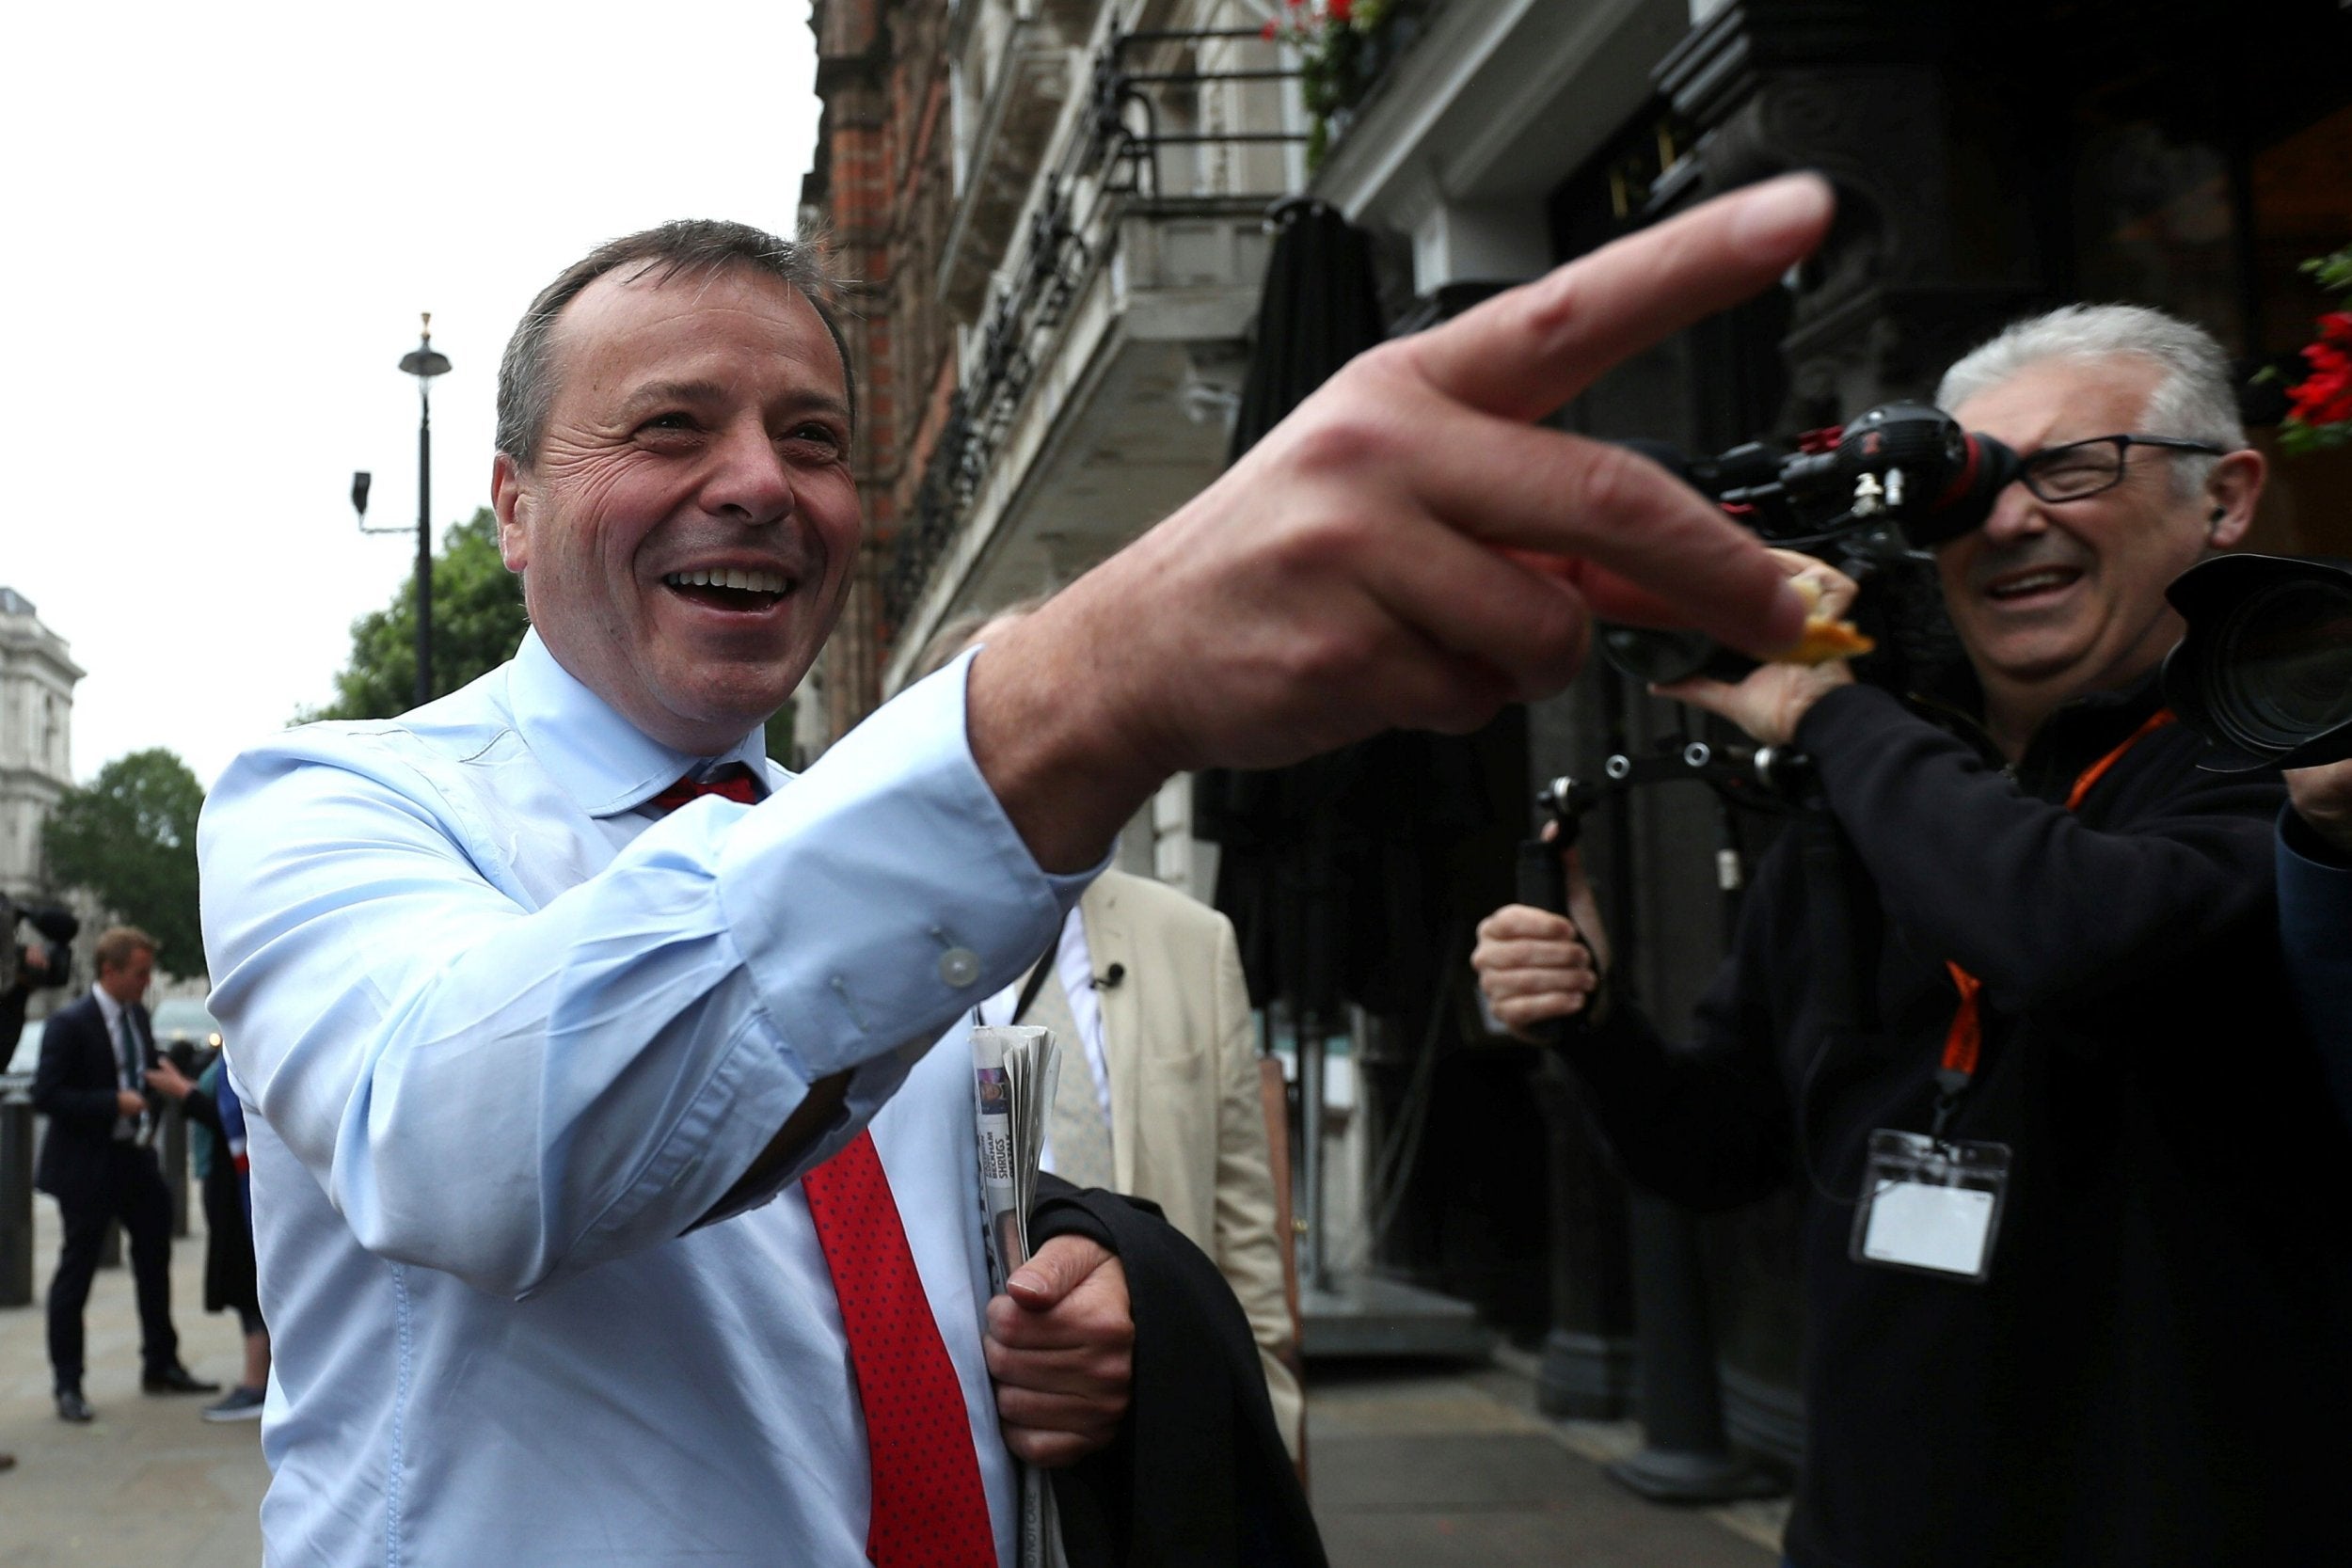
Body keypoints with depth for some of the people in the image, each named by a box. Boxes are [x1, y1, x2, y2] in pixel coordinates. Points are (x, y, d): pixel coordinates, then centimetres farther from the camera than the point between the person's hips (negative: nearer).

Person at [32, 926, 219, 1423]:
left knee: (155, 1260, 14)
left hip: (135, 1158, 8)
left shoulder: (137, 1016, 7)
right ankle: (68, 1386, 12)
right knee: (76, 1271, 2)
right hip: (87, 1166, -8)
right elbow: (45, 1096, -20)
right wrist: (114, 1103, -25)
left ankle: (161, 1365, 28)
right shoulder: (71, 1023, -16)